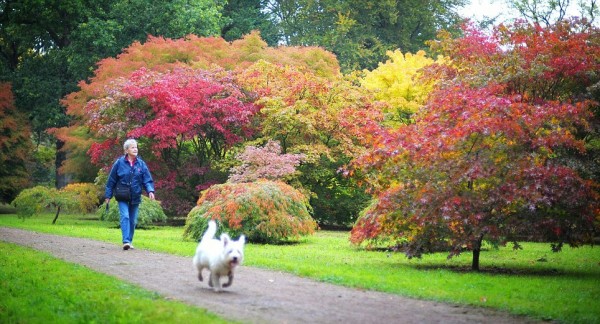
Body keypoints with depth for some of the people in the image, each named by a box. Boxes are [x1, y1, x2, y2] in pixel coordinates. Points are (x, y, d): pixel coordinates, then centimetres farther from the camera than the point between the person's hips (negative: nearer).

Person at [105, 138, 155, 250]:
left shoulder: (141, 164, 2)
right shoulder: (119, 163, -4)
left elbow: (147, 180, 3)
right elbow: (111, 180, 2)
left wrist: (150, 191, -15)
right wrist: (108, 195, 3)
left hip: (135, 197, 3)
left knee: (133, 220, 8)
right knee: (125, 217, -17)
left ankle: (130, 241, 21)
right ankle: (126, 241, -22)